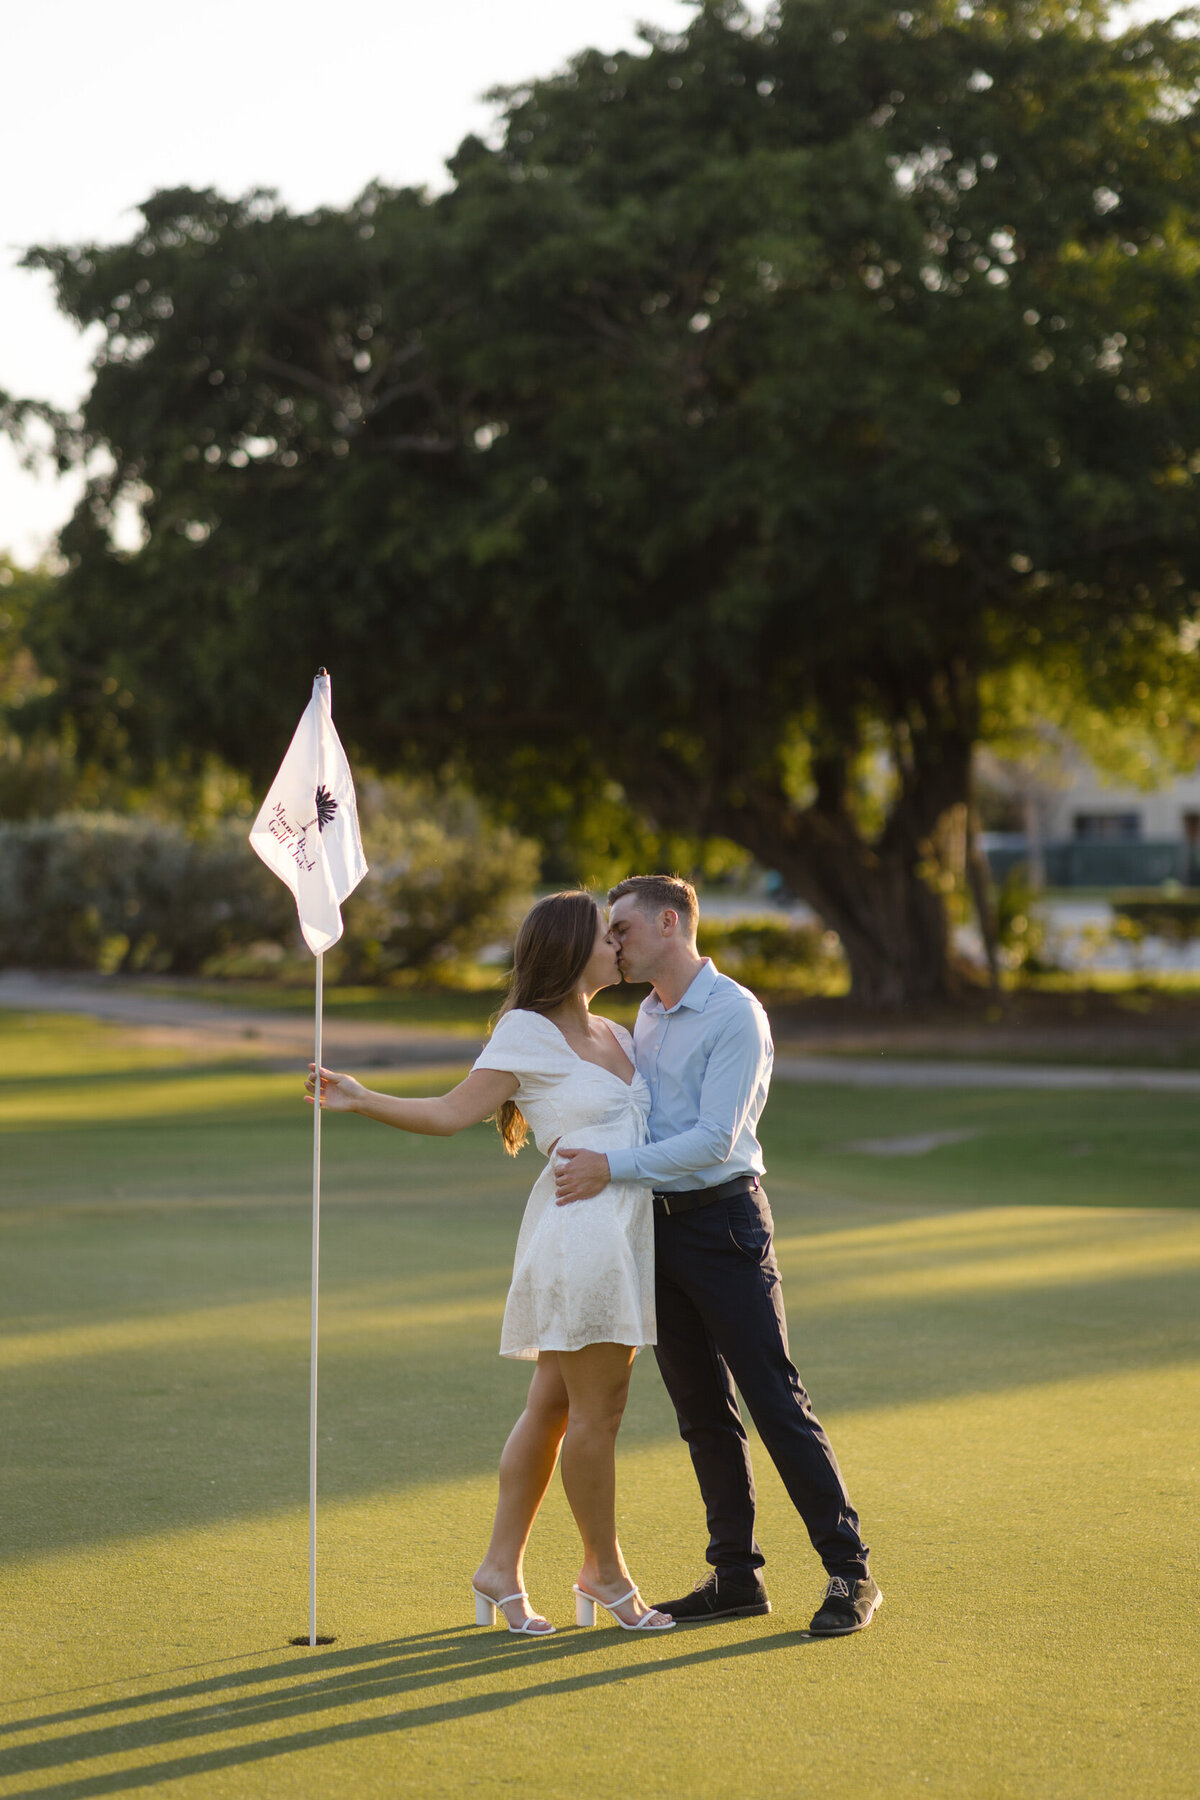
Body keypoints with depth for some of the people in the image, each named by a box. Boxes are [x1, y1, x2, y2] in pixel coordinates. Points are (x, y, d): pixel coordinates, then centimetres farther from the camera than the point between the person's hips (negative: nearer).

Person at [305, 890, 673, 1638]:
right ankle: (606, 1573, 10)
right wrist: (360, 1100, -20)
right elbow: (452, 1112, -10)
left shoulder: (618, 1037, 17)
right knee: (596, 1409, -2)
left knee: (554, 1405, 10)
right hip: (579, 1231, -8)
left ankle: (502, 1568, 16)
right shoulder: (528, 1032, -7)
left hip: (626, 1232, 8)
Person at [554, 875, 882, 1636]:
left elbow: (714, 1139, -19)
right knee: (702, 1411, 10)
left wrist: (612, 1168, -23)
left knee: (777, 1402, -9)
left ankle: (850, 1573, -4)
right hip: (660, 1228, 8)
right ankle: (736, 1575, 16)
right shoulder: (648, 1016, 14)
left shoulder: (735, 1016, -12)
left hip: (723, 1224, -8)